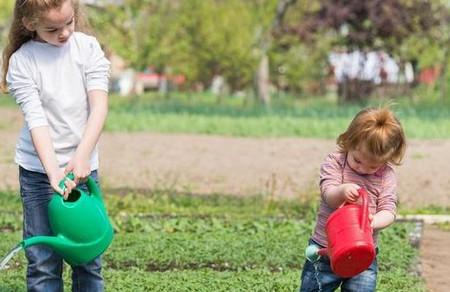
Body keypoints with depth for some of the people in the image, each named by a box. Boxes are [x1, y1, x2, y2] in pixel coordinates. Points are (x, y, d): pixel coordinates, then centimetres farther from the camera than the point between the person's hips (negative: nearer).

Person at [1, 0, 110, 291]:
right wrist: (54, 171, -27)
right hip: (39, 169, -2)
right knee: (43, 260, -2)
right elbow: (36, 120, -16)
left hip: (84, 165, 2)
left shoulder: (88, 47, -2)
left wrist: (81, 156, -23)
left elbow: (100, 105, -11)